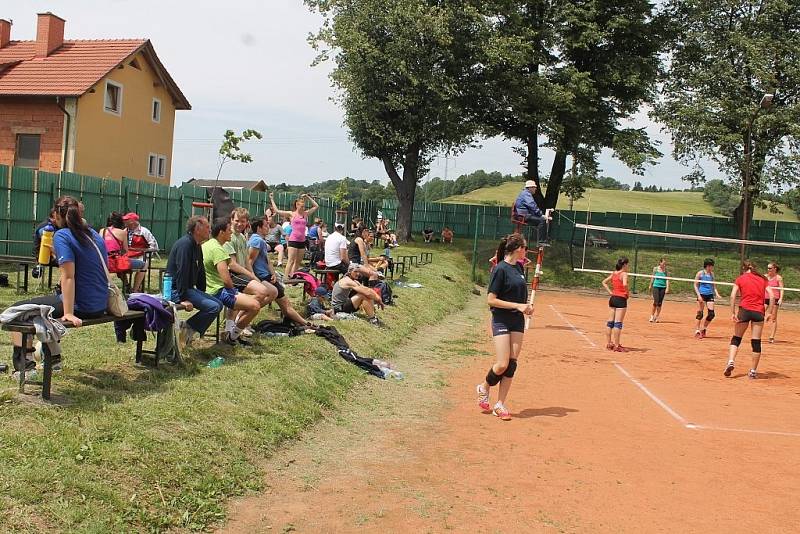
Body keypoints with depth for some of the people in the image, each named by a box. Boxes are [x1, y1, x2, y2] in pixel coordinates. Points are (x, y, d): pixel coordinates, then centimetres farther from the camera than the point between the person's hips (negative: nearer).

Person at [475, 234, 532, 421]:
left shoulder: (518, 268, 10)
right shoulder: (500, 269, -13)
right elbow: (491, 300, -15)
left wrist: (526, 306, 4)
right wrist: (517, 306, -18)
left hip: (518, 321, 7)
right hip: (501, 321, -7)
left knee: (512, 364, 3)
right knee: (502, 365, -11)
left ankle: (500, 404, 11)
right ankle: (484, 388, 19)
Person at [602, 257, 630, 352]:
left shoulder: (613, 273, 10)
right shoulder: (624, 274, -11)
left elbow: (604, 282, 17)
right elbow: (624, 284, -28)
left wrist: (610, 292, 11)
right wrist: (627, 292, -11)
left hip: (613, 298, 7)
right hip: (621, 299, -7)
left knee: (610, 322, 11)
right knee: (618, 323, -5)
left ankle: (608, 343, 18)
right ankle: (616, 346, -4)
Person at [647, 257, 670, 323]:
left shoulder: (666, 270, 1)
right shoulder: (655, 269, 0)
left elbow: (667, 279, -3)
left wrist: (667, 288, -14)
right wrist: (650, 285, 21)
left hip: (663, 287, 2)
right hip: (656, 286, -1)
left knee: (660, 303, 4)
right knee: (656, 302, -13)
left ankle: (656, 317, 15)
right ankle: (652, 316, 1)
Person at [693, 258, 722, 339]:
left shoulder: (712, 274, 11)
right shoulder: (700, 273, -3)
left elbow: (713, 285, 19)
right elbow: (695, 285, -3)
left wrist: (717, 294, 5)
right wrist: (699, 295, -13)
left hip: (710, 295, 5)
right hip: (702, 294, -5)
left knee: (711, 314, -2)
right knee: (700, 314, -4)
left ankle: (703, 329, 16)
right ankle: (697, 331, 6)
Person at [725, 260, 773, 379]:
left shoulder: (740, 279, 6)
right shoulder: (763, 279, 12)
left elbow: (733, 296, -6)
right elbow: (772, 296, 3)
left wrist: (733, 313, -5)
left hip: (744, 310, -1)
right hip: (759, 312, 1)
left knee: (736, 338, 11)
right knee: (756, 342, 5)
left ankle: (731, 361, -7)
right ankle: (753, 371, 9)